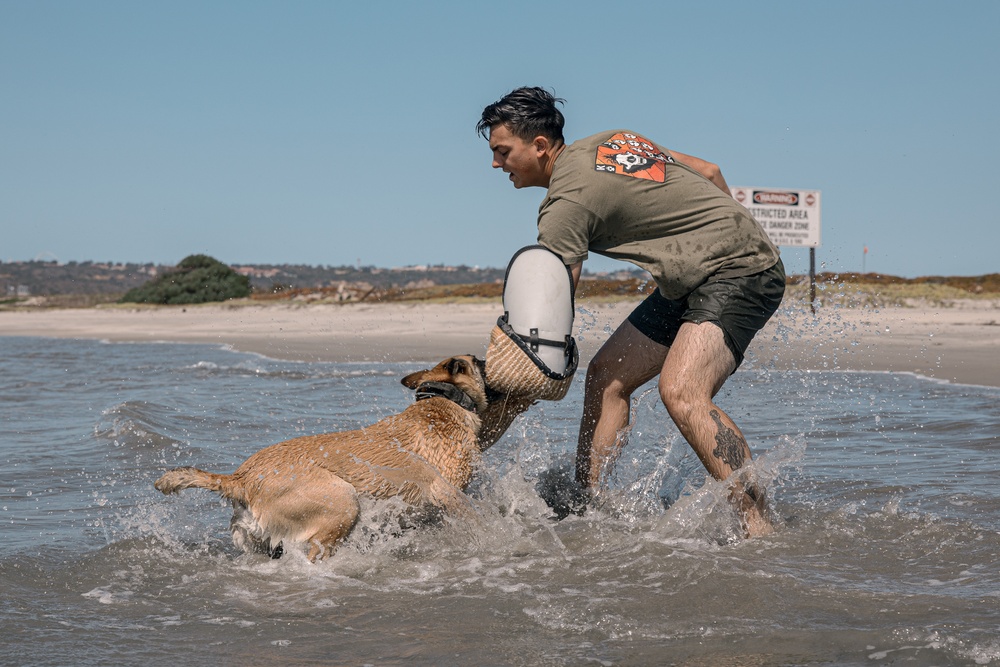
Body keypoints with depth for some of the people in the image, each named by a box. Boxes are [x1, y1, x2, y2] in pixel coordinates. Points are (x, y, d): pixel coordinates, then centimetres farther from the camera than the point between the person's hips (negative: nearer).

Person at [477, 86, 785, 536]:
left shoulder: (567, 200, -16)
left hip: (739, 272, -11)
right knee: (607, 374, 7)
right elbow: (708, 172, 16)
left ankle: (758, 527, -33)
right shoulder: (608, 141, 10)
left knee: (681, 392, -30)